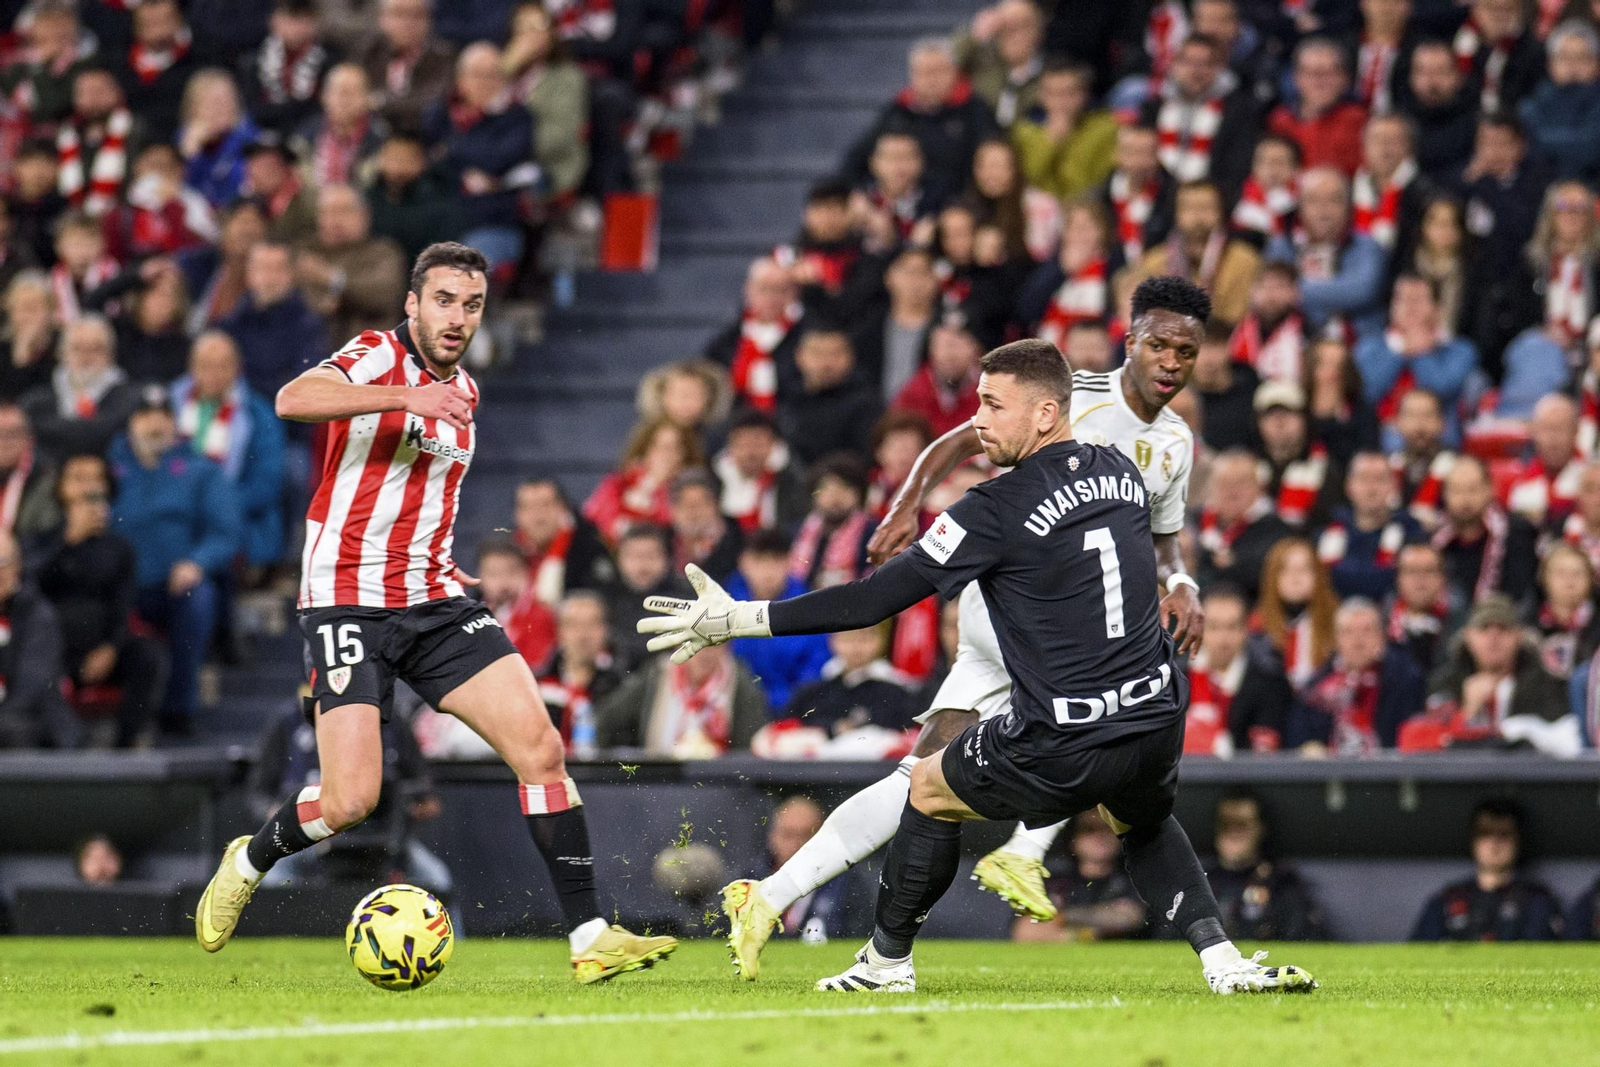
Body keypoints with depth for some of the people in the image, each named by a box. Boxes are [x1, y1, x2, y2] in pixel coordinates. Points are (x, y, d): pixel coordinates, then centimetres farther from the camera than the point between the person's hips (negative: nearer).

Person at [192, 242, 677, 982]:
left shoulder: (464, 392, 14)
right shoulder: (378, 357, -9)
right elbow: (292, 400, -30)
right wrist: (405, 395, -39)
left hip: (435, 603, 6)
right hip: (348, 601, -6)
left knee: (541, 748, -10)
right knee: (349, 801, -15)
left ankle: (589, 937, -7)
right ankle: (249, 863, 18)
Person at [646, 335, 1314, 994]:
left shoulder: (1001, 508, -11)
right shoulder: (1122, 474, 7)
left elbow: (874, 601, -12)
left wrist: (735, 620, -8)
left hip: (1062, 752, -6)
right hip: (1157, 728, 6)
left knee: (930, 787, 20)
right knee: (1143, 823, 36)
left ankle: (887, 962, 30)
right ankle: (1221, 958, 18)